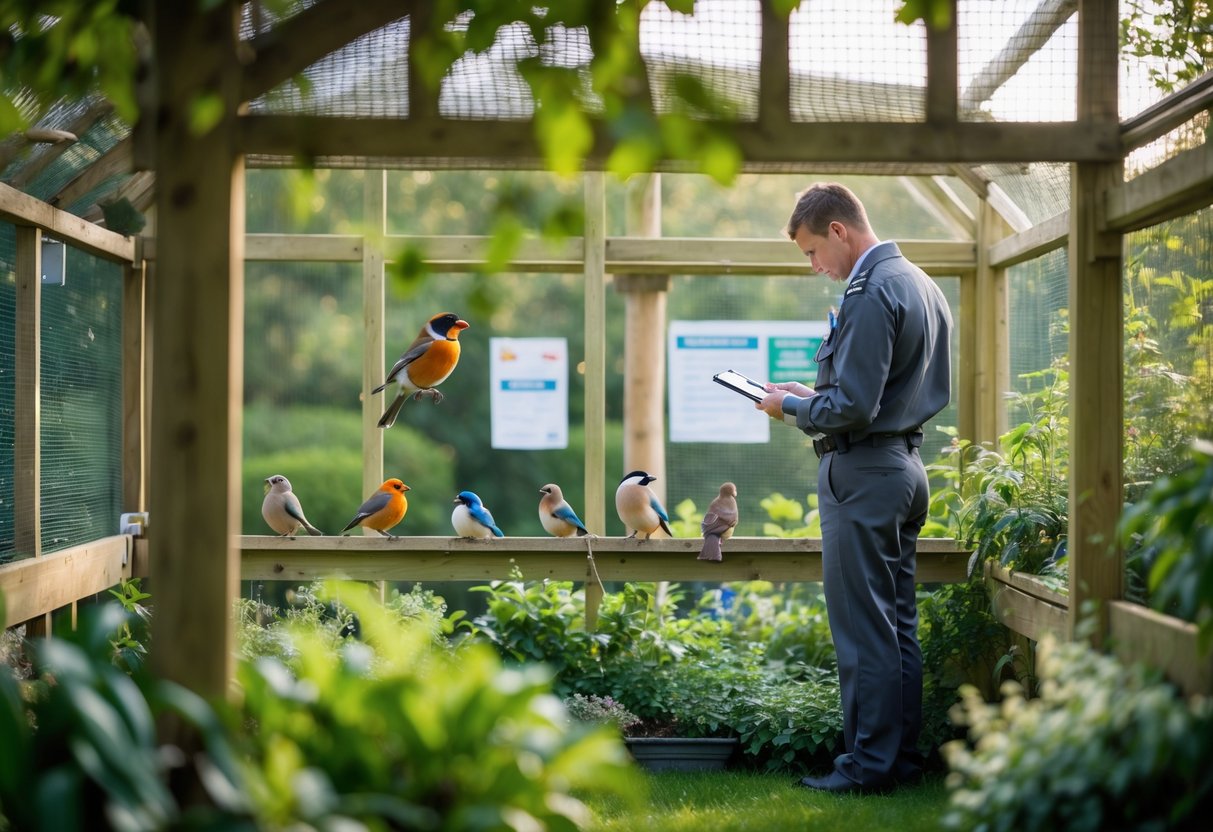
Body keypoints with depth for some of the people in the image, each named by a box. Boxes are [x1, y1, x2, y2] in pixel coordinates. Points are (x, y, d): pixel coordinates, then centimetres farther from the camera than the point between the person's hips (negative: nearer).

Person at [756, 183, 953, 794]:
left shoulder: (870, 294, -17)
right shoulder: (920, 284, 15)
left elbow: (853, 407, -22)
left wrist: (791, 408, -6)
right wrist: (814, 395, 15)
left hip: (865, 473, -10)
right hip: (906, 464, 10)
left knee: (863, 628, -4)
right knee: (898, 624, 13)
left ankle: (870, 763, 0)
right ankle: (903, 755, 18)